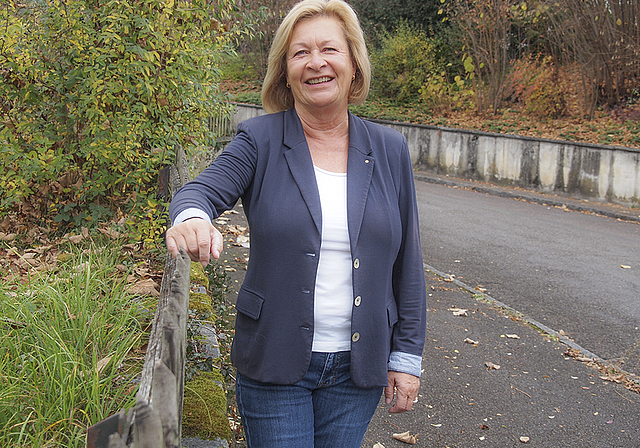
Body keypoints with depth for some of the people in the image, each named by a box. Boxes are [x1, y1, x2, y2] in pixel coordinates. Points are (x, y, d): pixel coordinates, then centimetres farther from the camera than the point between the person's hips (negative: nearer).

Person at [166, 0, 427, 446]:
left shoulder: (390, 149, 2)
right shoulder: (261, 141, -4)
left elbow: (407, 261, 5)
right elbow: (201, 191, -16)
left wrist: (407, 355, 4)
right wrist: (192, 218, -41)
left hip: (358, 367, 2)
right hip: (275, 363, -2)